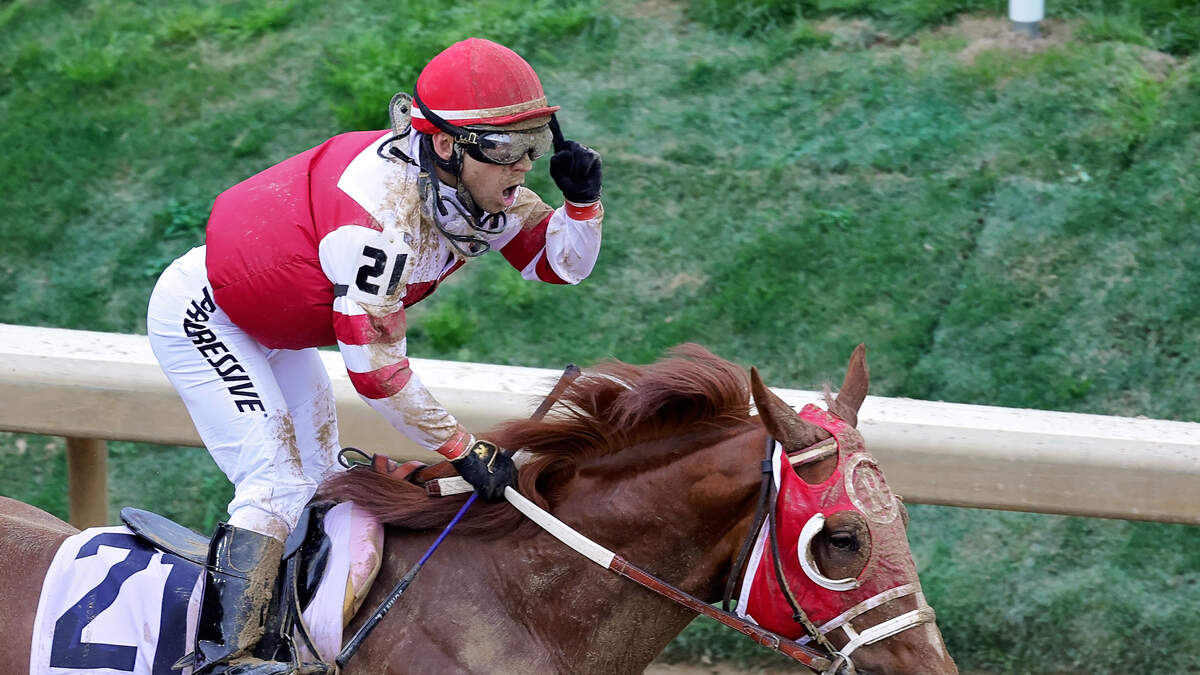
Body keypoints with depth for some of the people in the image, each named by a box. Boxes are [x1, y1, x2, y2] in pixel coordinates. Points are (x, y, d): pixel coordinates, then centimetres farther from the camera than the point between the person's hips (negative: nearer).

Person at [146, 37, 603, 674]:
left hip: (277, 327, 10)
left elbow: (562, 263, -1)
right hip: (199, 316, -9)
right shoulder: (383, 208, -38)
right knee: (277, 483, -18)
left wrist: (582, 199, -22)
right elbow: (374, 366, -34)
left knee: (319, 480, 15)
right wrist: (462, 448, -27)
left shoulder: (478, 188, -14)